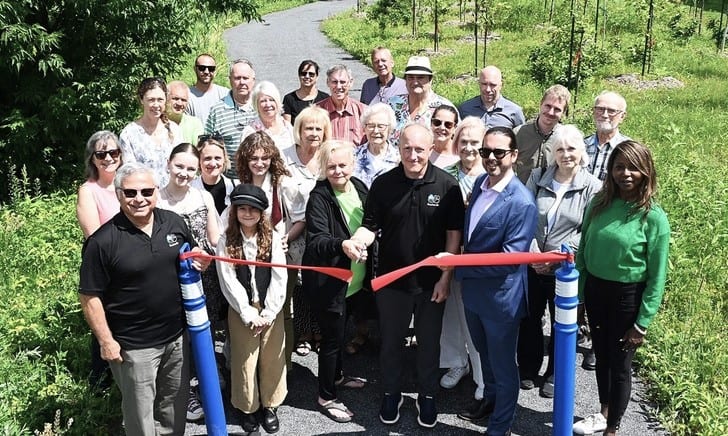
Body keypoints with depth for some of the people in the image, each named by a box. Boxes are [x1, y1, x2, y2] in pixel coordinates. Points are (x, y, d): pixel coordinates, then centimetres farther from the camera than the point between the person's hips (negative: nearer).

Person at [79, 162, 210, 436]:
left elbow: (192, 255, 14)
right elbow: (90, 297, -12)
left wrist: (199, 262, -9)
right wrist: (106, 341, -11)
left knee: (175, 402, 24)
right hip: (133, 345, -5)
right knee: (141, 412, 13)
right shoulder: (103, 241, -18)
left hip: (177, 335, 5)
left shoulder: (174, 222, -3)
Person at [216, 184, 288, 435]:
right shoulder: (226, 241, -4)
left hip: (271, 309, 1)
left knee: (272, 358, 9)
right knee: (244, 360, 8)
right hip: (241, 311, -1)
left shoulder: (273, 238, -2)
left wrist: (269, 312, -11)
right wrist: (249, 314, -12)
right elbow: (228, 281, -8)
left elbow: (279, 277, -5)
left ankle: (270, 405, 28)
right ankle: (249, 407, 27)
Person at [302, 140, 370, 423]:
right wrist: (343, 245, -49)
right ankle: (326, 397, 22)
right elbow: (315, 240, -31)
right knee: (332, 336, 4)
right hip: (328, 282, -7)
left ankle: (337, 376, 47)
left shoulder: (359, 187, 1)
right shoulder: (319, 197, -20)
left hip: (353, 279, 7)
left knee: (340, 331, 25)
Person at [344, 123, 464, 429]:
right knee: (391, 340, 16)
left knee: (429, 342, 15)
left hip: (432, 281, -1)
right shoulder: (382, 184, -5)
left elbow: (454, 234, -5)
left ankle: (427, 395, 36)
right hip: (391, 279, 1)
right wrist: (356, 242, -26)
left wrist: (445, 277, -8)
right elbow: (370, 225, -3)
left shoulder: (446, 185, -8)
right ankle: (391, 393, 37)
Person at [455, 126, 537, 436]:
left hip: (501, 297, -7)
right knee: (485, 354, 29)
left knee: (503, 366, 13)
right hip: (472, 290, 7)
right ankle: (491, 398, 53)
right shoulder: (480, 183, 0)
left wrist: (459, 266, -25)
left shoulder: (521, 203, -24)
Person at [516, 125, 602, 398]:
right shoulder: (538, 177, -1)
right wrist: (533, 252, -14)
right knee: (529, 319, 15)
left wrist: (560, 253, -18)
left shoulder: (592, 187, -7)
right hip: (532, 265, 2)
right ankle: (528, 368, 36)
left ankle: (555, 375, 33)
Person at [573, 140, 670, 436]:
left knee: (619, 365, 11)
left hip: (627, 297, -4)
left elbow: (656, 277, -12)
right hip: (594, 290, 4)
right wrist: (577, 295, 5)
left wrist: (642, 323, -11)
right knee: (601, 356, 21)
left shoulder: (653, 217, -16)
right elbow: (582, 252, 5)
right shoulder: (598, 204, -3)